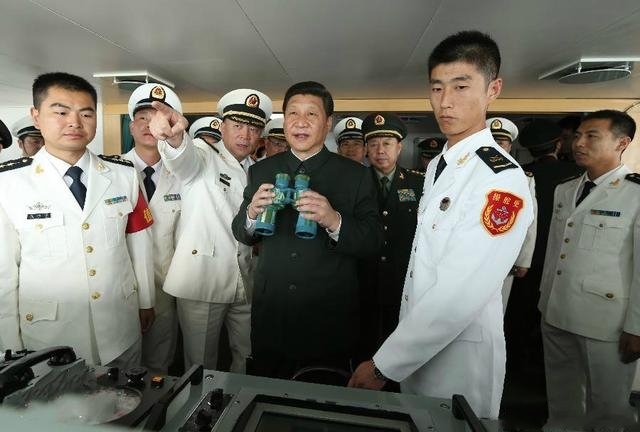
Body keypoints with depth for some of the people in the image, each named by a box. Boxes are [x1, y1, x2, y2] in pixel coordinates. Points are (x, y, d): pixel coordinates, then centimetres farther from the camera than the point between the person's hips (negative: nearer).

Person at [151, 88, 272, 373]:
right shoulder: (202, 162, -3)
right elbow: (183, 157, -29)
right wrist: (174, 135, -49)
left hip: (244, 284, 5)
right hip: (201, 283, -5)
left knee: (247, 358, 17)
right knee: (200, 365, 10)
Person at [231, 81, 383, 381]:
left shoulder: (356, 175, -5)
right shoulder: (261, 171, 3)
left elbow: (373, 241, -9)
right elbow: (241, 235, 6)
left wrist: (334, 221, -27)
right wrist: (252, 213, -16)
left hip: (329, 321, -2)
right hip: (270, 317, 3)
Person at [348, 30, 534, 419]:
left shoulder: (503, 181, -23)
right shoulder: (436, 166, 5)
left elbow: (457, 298, -26)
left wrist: (383, 366, -19)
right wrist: (402, 345, 10)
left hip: (461, 352, -7)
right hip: (417, 342, 7)